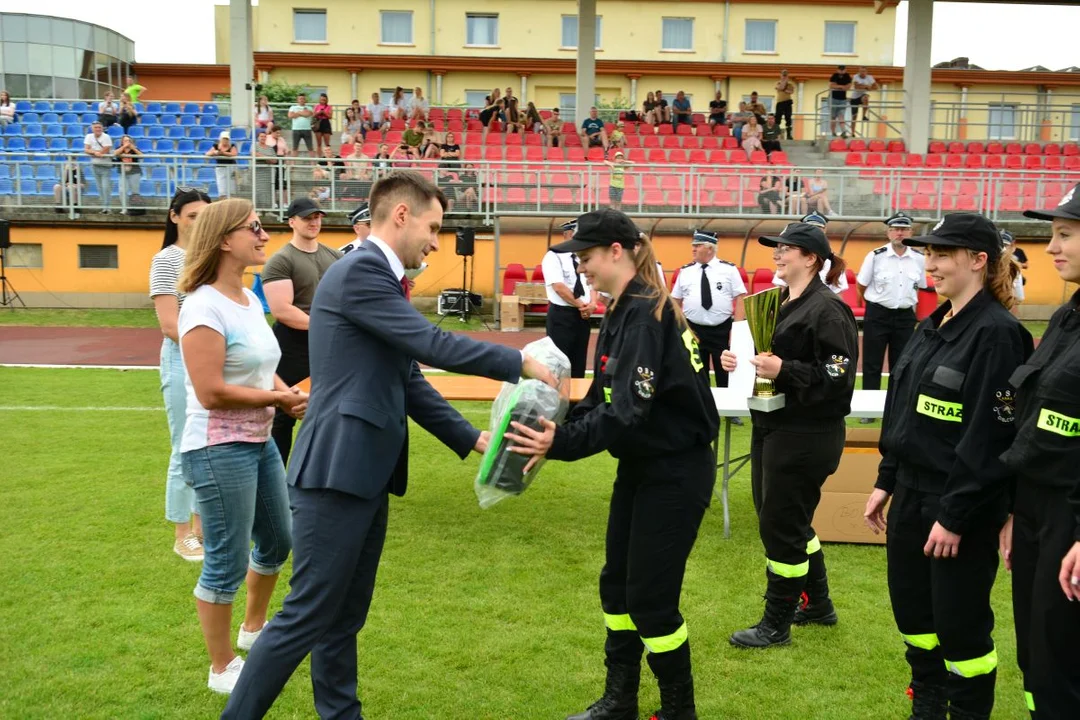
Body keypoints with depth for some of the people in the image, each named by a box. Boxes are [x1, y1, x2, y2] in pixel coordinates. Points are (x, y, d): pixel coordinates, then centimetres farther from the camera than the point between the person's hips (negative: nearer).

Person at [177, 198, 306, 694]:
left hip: (259, 442, 10)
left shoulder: (250, 299, 8)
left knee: (277, 542, 22)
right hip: (218, 450, -9)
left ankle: (253, 629, 46)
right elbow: (211, 393, -25)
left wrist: (289, 394, -1)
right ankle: (222, 669, 21)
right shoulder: (205, 307, -20)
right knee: (226, 563, 3)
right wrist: (279, 399, -16)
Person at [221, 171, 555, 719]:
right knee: (306, 618, -2)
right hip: (338, 473, -10)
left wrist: (471, 438, 9)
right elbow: (432, 345, -19)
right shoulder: (359, 270, -14)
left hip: (365, 474, 10)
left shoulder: (379, 278, 17)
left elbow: (409, 381, 15)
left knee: (344, 619, 16)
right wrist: (519, 363, -9)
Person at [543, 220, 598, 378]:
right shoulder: (553, 256, -9)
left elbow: (591, 284, 13)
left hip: (583, 315, 7)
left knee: (579, 361, 11)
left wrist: (592, 304, -8)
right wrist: (581, 305, -14)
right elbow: (559, 287, -18)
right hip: (561, 315, -7)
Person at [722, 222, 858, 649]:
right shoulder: (778, 302, 12)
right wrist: (739, 361, 3)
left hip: (805, 436, -9)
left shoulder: (827, 309, -15)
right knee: (790, 522, 19)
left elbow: (838, 378, -20)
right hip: (771, 427, 9)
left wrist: (784, 371, -28)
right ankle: (817, 604, 37)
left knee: (781, 526, 0)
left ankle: (777, 624, 15)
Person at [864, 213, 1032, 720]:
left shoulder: (997, 333, -16)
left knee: (960, 625, 4)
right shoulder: (931, 327, 10)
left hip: (962, 506, -8)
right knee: (912, 611, 17)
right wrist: (886, 482, 14)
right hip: (911, 494, 8)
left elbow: (989, 436, -20)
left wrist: (955, 515, -19)